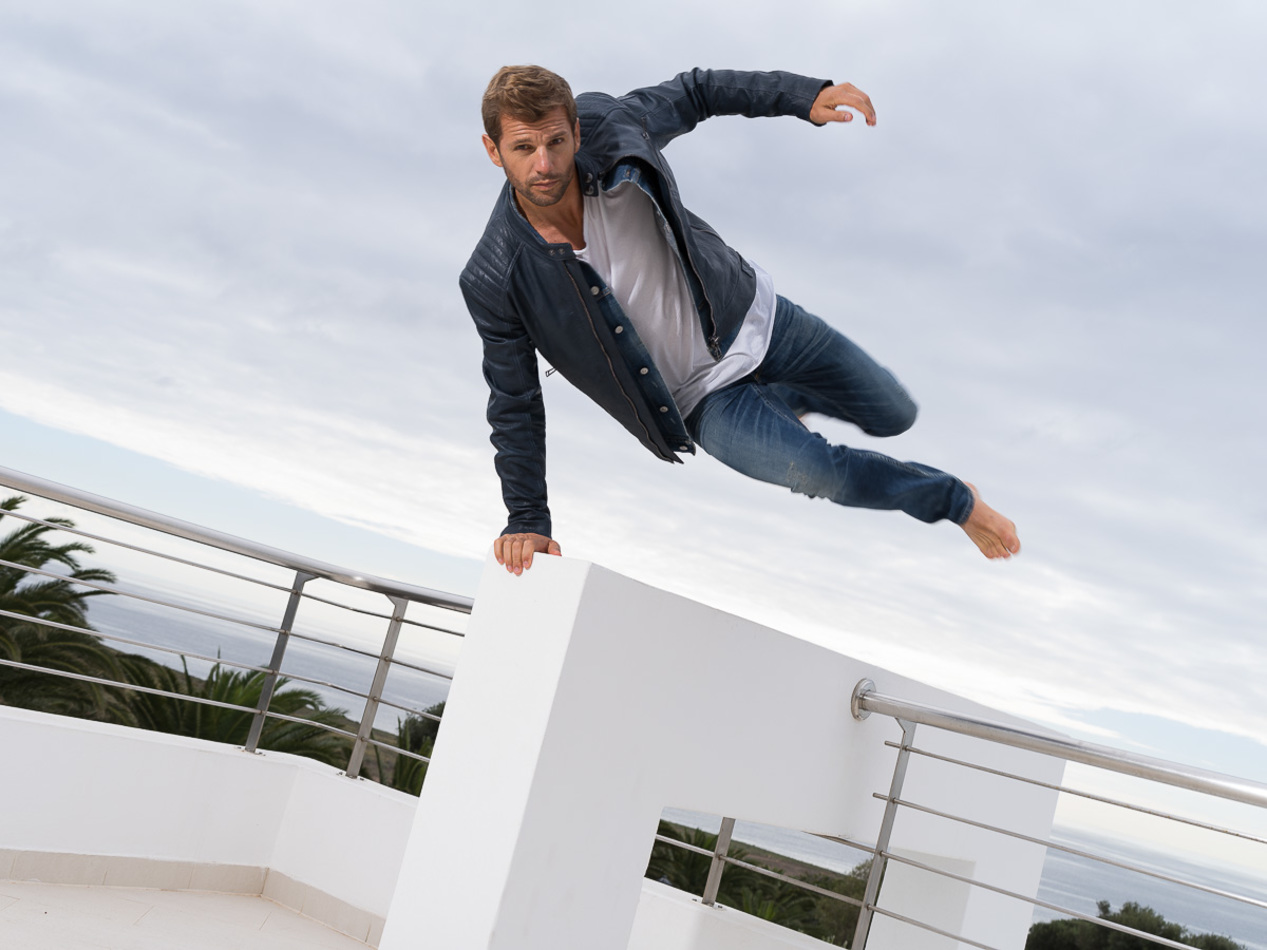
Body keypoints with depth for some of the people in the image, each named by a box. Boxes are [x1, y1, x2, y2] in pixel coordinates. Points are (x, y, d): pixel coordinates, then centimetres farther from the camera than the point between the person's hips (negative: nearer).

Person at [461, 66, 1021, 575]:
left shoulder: (608, 127, -21)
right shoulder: (495, 282, -26)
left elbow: (691, 93, 0)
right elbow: (514, 406, -12)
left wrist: (803, 96, -7)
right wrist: (528, 522, -9)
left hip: (749, 315, 3)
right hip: (701, 396, -3)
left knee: (893, 415, 11)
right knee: (808, 468, -25)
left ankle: (784, 398, 45)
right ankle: (953, 500, 7)